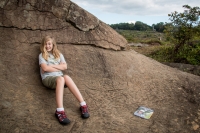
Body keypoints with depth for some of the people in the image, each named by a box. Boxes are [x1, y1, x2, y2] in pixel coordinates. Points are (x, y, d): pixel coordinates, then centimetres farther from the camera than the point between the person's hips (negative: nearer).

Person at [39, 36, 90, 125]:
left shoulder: (59, 54, 24)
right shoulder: (41, 55, 15)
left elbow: (65, 66, 7)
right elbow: (45, 68, -3)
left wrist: (52, 65, -1)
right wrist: (58, 68, 2)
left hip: (59, 77, 3)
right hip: (48, 78, -2)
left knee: (66, 77, -36)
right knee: (61, 79, -39)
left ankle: (83, 105, -40)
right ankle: (60, 111, -48)